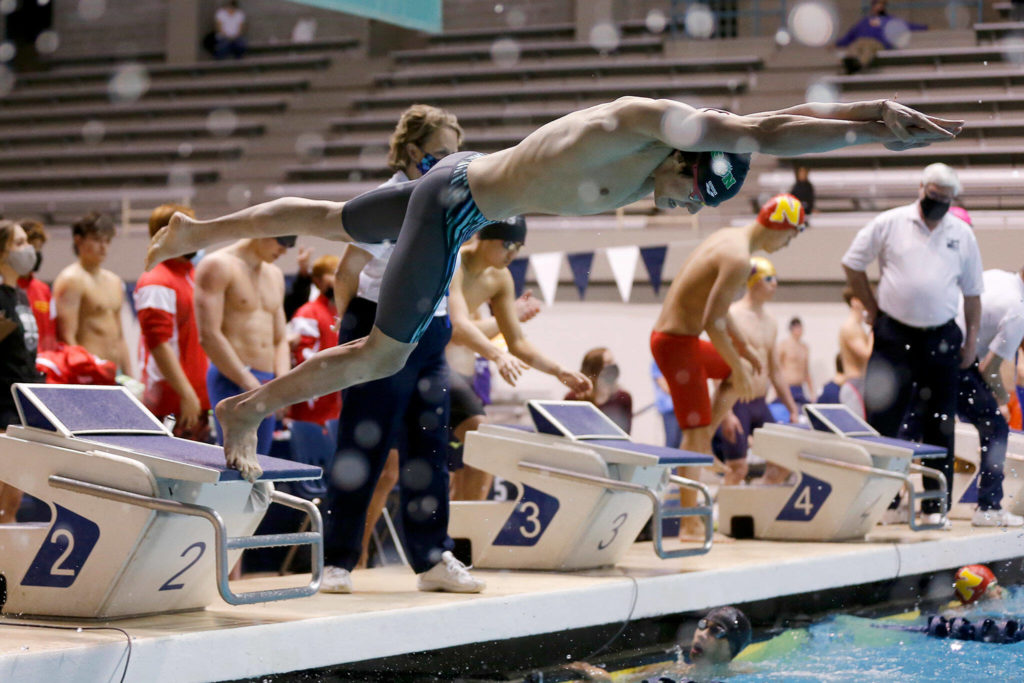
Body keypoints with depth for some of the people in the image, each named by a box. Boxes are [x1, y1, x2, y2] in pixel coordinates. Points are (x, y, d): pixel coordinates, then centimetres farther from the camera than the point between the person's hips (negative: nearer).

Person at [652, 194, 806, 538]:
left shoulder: (728, 238, 10)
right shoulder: (738, 258, -21)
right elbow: (713, 322, -26)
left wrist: (746, 348, 21)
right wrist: (738, 367, -15)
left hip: (673, 334, 10)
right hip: (676, 343, -10)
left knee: (742, 370, 28)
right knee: (695, 430, -5)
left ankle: (705, 439, 16)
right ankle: (689, 524, -1)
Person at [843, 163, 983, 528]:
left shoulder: (962, 234, 8)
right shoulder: (890, 223, 0)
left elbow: (972, 292, 14)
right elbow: (852, 264, 8)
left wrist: (972, 338, 9)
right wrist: (871, 307, 5)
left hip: (942, 340, 2)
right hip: (894, 337, -2)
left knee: (939, 426, 3)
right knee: (883, 421, -3)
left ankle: (936, 505, 9)